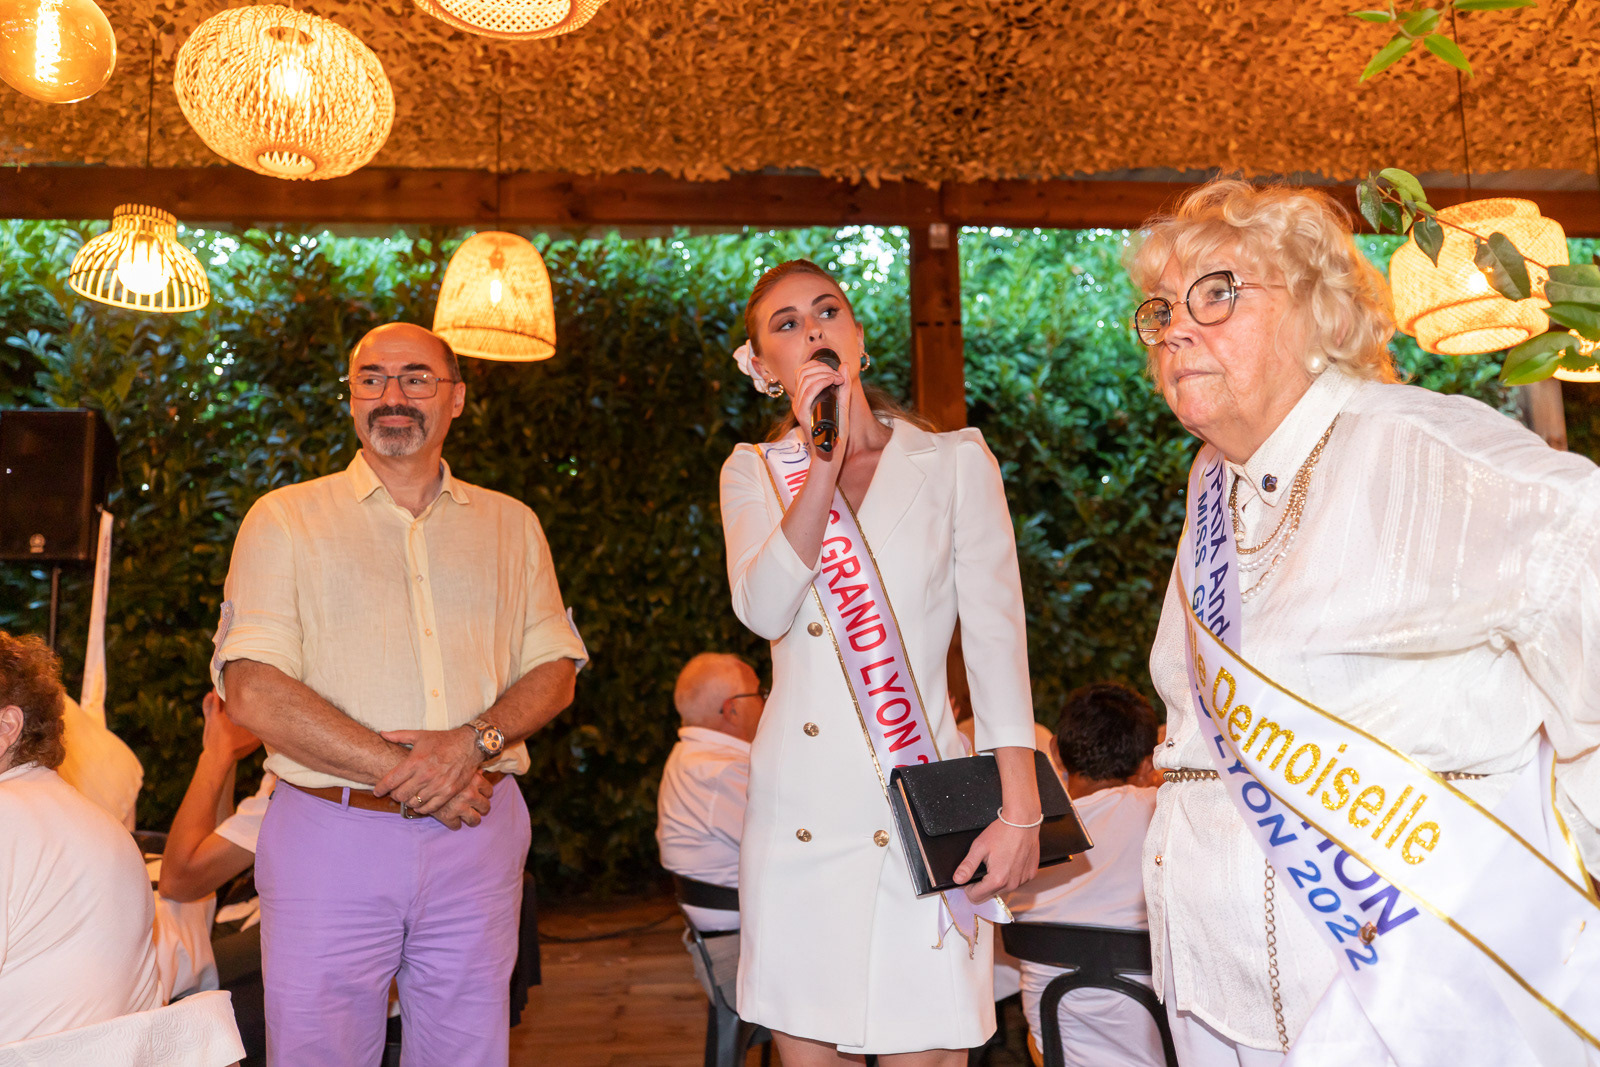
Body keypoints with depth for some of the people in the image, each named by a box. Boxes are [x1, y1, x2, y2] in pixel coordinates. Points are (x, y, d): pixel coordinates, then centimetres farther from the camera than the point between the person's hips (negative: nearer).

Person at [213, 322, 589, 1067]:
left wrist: (476, 741, -12)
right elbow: (254, 693, -7)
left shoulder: (510, 525, 12)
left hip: (477, 835, 2)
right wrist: (403, 773, -14)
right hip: (329, 833, -2)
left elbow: (556, 668, 8)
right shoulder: (286, 518, 3)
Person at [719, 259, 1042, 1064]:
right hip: (797, 808, 2)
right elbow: (765, 611, -9)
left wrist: (1020, 812, -8)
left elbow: (997, 638, -1)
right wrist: (825, 459, -15)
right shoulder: (755, 472, 9)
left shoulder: (955, 460, 4)